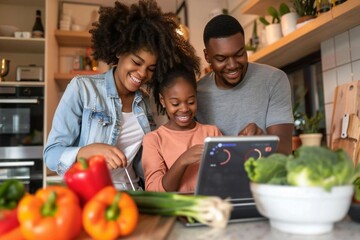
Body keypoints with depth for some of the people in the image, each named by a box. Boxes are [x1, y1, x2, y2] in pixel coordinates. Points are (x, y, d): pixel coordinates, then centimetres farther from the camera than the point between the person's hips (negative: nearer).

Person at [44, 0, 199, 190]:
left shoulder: (144, 102, 8)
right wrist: (89, 151, -25)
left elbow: (140, 163, 11)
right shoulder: (82, 88, -7)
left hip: (129, 196, 3)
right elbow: (51, 154, -9)